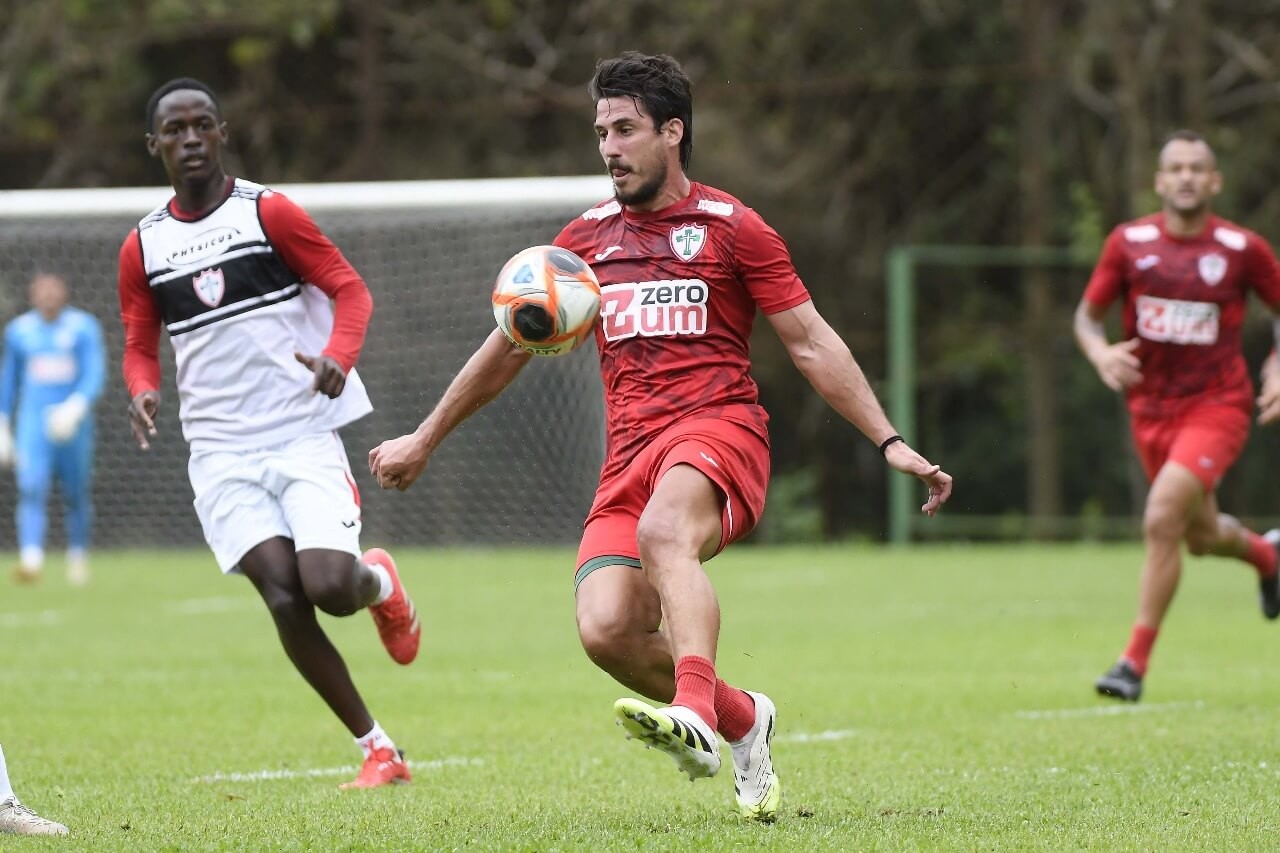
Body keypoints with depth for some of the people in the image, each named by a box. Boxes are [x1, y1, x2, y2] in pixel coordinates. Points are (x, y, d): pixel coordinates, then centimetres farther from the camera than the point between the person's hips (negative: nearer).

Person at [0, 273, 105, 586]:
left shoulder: (83, 327, 0)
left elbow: (94, 376, -8)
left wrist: (74, 408, -26)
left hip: (73, 422, 0)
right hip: (33, 423, 0)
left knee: (77, 494, 7)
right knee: (31, 489, -17)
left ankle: (78, 557, 25)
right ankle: (31, 560, -28)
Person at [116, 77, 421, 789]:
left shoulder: (269, 212, -1)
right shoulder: (142, 248, 8)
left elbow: (351, 290, 0)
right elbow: (140, 347, 17)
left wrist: (338, 357, -21)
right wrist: (144, 393, -7)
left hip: (303, 434, -2)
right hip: (222, 453, 3)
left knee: (330, 586, -19)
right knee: (286, 601, -13)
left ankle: (380, 581, 19)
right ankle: (377, 748, -1)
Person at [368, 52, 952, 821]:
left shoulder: (731, 228, 5)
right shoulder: (587, 238, 18)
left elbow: (812, 343, 4)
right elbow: (510, 347, 27)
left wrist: (889, 442, -4)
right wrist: (425, 440, 31)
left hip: (718, 429, -4)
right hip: (630, 458, 5)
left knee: (663, 530, -39)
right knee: (606, 630, -17)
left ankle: (693, 714, -56)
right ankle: (743, 721, 9)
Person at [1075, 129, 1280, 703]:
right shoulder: (1130, 243, -3)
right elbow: (1087, 315, 5)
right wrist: (1101, 354, -16)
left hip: (1217, 405, -4)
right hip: (1152, 409, 4)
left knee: (1161, 520, -22)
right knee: (1201, 536, 16)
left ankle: (1135, 662, -14)